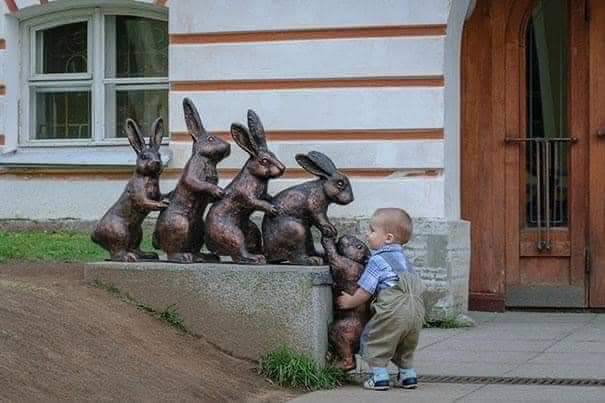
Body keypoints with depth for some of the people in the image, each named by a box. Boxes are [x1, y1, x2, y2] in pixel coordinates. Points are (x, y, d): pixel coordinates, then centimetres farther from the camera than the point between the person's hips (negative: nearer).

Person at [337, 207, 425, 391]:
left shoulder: (378, 260, -4)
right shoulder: (403, 258, 21)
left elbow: (365, 291, -5)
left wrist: (349, 302, 11)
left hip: (392, 311, -8)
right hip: (416, 311, 8)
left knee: (374, 340, 5)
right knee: (405, 346, 26)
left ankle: (379, 376, 0)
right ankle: (407, 374, 26)